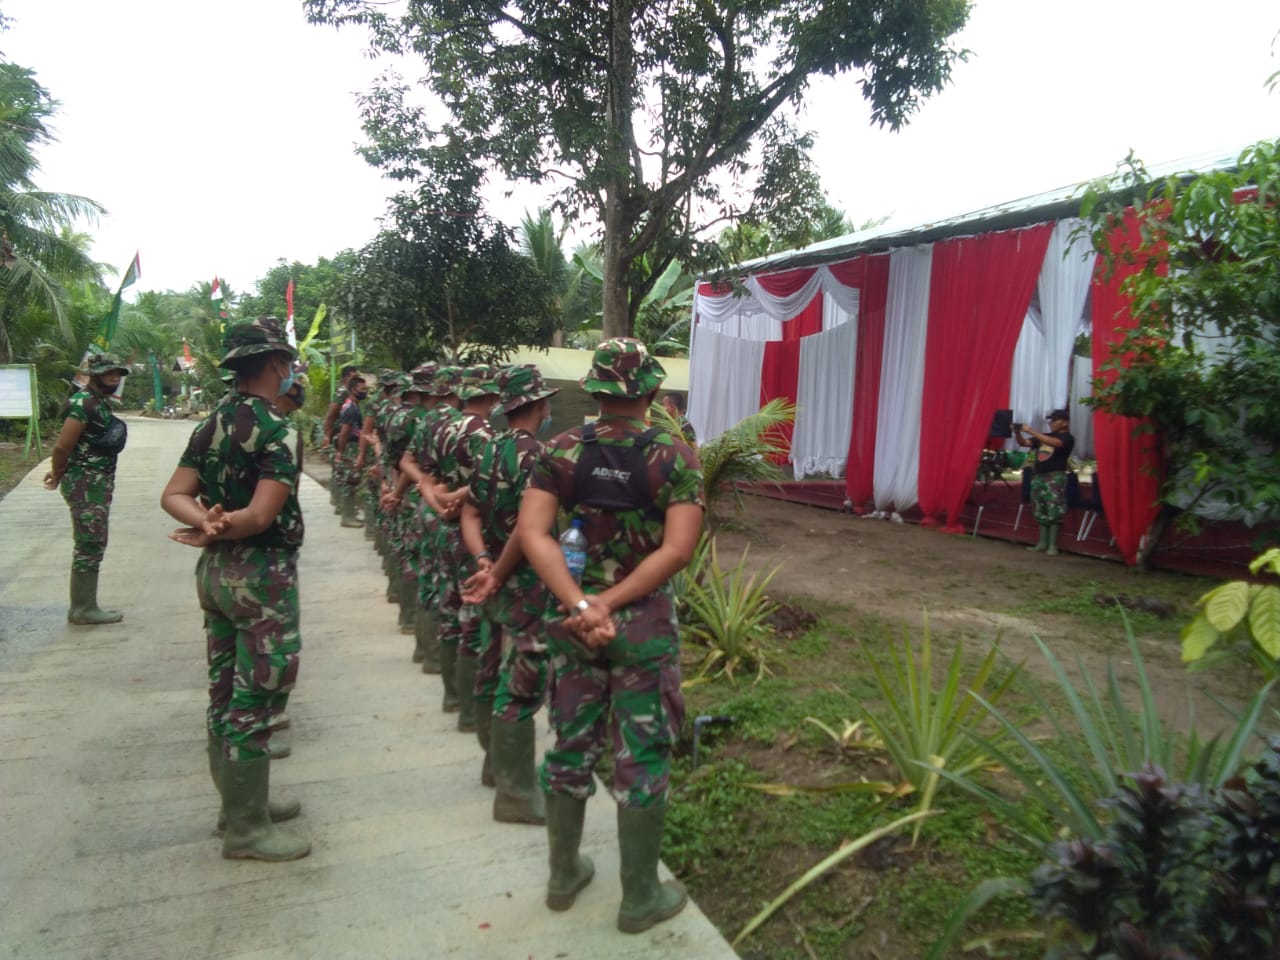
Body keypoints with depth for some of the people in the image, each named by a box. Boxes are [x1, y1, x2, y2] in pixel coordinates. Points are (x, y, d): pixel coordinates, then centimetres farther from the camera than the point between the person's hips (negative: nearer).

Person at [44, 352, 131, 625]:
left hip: (99, 483, 9)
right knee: (89, 546, -3)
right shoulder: (84, 402, -16)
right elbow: (62, 446, -20)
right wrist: (58, 476, -6)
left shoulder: (101, 402, 13)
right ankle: (82, 609, 5)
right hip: (86, 485, -9)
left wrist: (59, 472, 12)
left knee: (92, 546, 14)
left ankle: (84, 605, 23)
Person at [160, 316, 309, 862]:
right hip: (261, 574, -9)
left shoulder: (211, 425, 9)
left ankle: (239, 802, 30)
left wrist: (206, 522, -14)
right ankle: (247, 829, 9)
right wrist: (220, 530, -10)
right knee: (256, 698, -1)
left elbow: (173, 495, 2)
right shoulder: (277, 431, -17)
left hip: (215, 571, 9)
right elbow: (262, 515, -24)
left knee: (226, 693, 16)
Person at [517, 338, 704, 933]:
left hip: (572, 621, 3)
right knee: (641, 759, 10)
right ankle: (640, 898, 26)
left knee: (571, 747, 19)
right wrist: (610, 604, -17)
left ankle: (563, 874, 36)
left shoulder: (561, 451, -2)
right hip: (645, 625, -3)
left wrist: (581, 605, -17)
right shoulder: (675, 456, -9)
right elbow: (678, 550, -18)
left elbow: (532, 534, -12)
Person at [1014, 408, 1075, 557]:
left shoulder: (1067, 438, -2)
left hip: (1055, 477, -7)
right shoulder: (1044, 437, 19)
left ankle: (1052, 545, -7)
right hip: (1038, 476, 7)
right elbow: (1023, 443, 16)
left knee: (1054, 512, -9)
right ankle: (1042, 543, 11)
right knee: (1040, 512, 7)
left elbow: (1053, 442, -22)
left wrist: (1030, 431, -23)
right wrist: (1018, 432, -5)